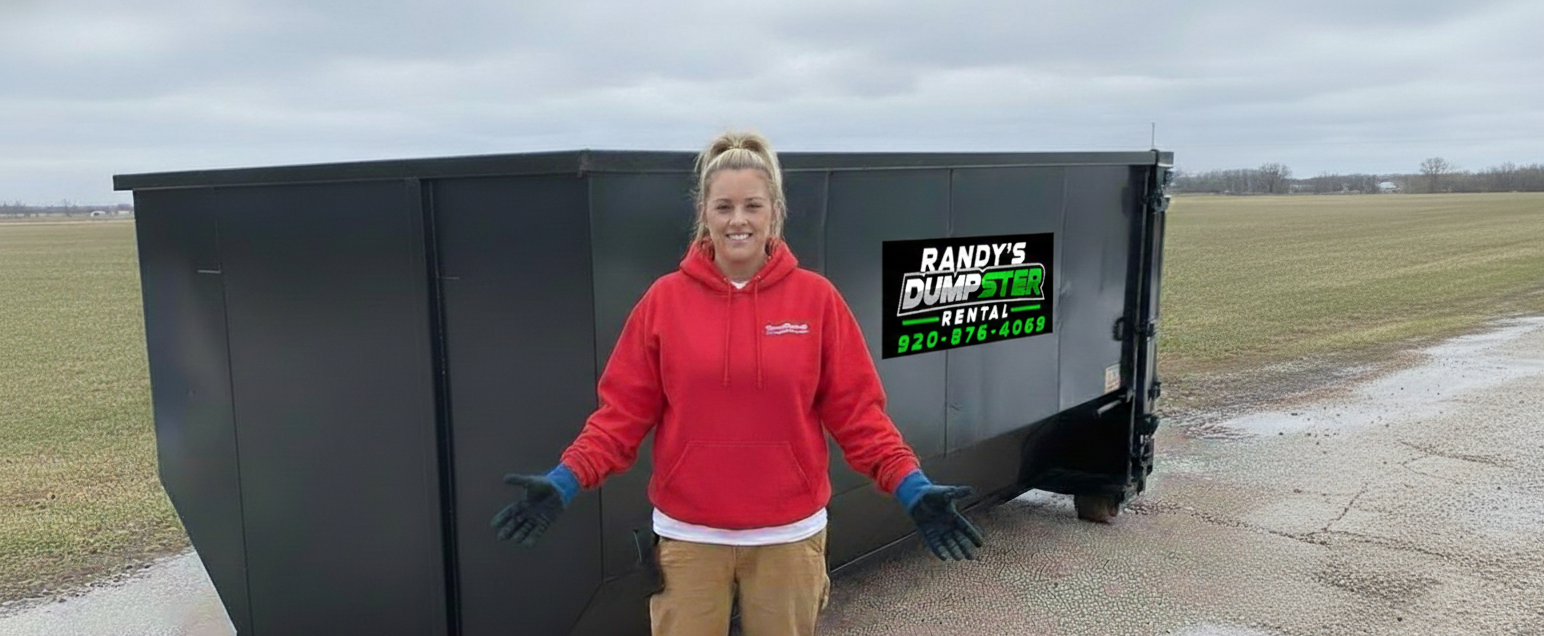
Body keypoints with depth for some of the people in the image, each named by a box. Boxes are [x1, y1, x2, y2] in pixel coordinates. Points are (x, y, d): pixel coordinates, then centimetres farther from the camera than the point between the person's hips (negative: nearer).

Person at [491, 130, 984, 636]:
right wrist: (567, 481, -15)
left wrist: (910, 487, -14)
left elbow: (857, 410, -4)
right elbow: (623, 409, -3)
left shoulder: (816, 297, -5)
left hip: (789, 533, 0)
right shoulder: (665, 298, -4)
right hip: (688, 534, 0)